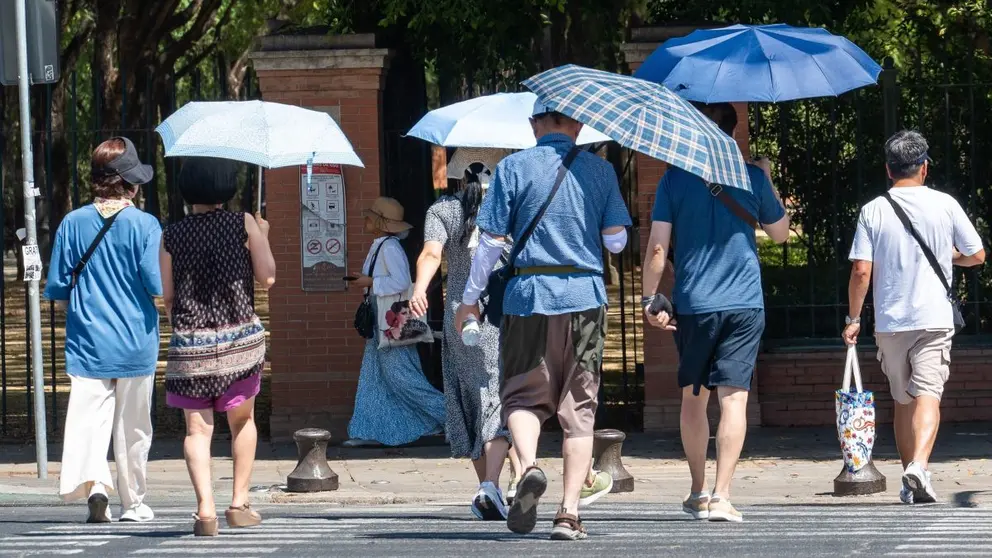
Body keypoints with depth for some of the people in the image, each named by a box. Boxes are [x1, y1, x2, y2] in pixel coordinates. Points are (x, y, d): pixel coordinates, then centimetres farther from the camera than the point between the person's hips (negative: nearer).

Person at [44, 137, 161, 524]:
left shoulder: (72, 223, 2)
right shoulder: (144, 224, -7)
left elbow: (57, 289, 4)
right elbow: (157, 286, -11)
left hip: (86, 343, 1)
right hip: (135, 343, -1)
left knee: (88, 418, -3)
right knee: (133, 428, 10)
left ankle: (91, 481, -27)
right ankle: (133, 502, 19)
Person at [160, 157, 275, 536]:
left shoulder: (171, 237, 2)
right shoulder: (243, 225, -3)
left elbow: (168, 298, 5)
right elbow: (266, 277, -2)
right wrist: (263, 238, 15)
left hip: (189, 343, 0)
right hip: (240, 339, 0)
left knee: (198, 429, 2)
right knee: (242, 420, 18)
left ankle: (205, 509, -14)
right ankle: (239, 504, 16)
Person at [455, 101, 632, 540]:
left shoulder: (514, 168, -1)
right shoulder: (598, 170, 5)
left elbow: (491, 242, -3)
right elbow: (616, 241, 5)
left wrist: (470, 299, 8)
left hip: (529, 294, -1)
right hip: (585, 297, 1)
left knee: (522, 394, 8)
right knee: (579, 408, 6)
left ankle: (528, 466, -21)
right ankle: (569, 512, 0)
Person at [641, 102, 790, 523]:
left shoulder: (676, 178, -1)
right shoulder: (752, 177, 0)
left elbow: (657, 247, -5)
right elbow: (780, 232, 14)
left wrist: (650, 299, 2)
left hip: (693, 304, 1)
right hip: (745, 303, -1)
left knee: (694, 397, 16)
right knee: (733, 397, -5)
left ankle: (698, 491, 22)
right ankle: (721, 496, -15)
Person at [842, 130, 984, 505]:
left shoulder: (873, 211, -1)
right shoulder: (944, 205, -2)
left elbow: (861, 271, -6)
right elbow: (977, 256, 5)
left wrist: (853, 318, 5)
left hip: (889, 321, 2)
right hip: (934, 319, -2)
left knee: (903, 400, 14)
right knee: (928, 393, -9)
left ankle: (909, 482, 20)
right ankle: (919, 466, -31)